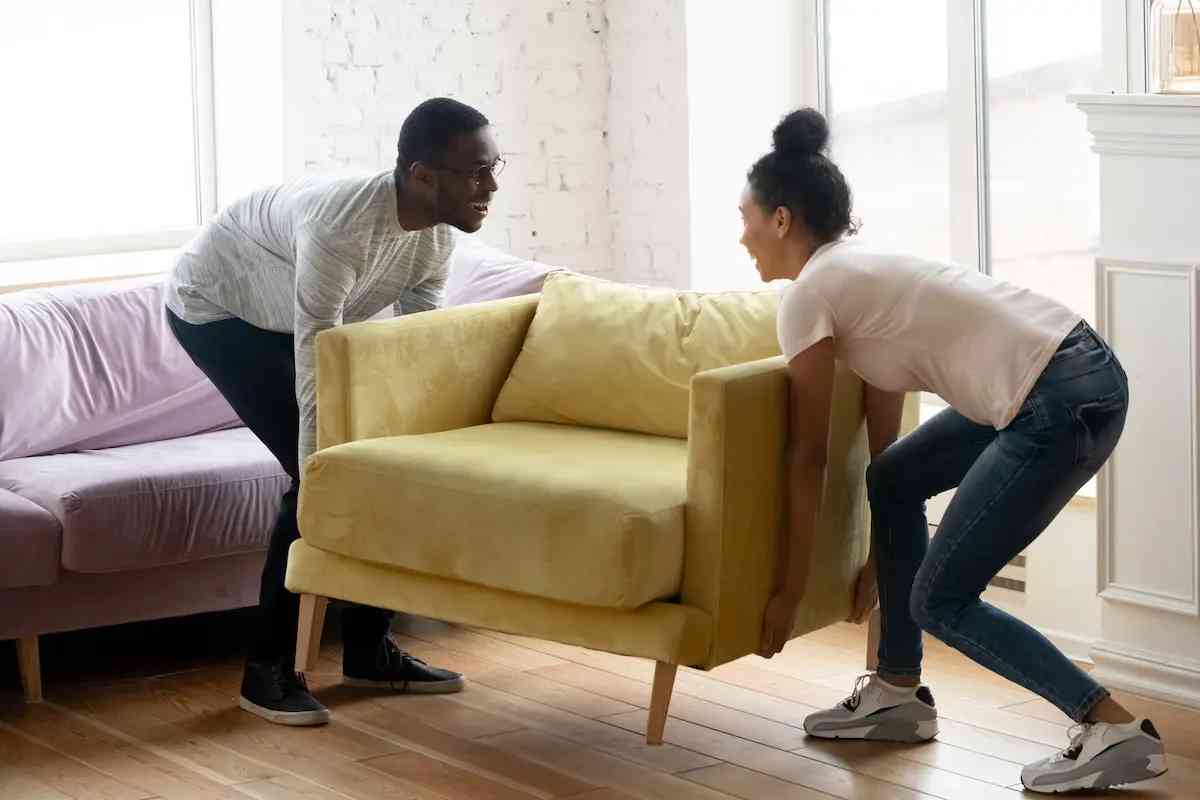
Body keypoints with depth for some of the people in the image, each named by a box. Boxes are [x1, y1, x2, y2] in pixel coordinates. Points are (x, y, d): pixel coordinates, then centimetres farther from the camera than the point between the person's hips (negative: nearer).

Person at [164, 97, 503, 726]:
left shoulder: (436, 236, -16)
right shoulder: (339, 228, -40)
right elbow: (317, 385, -38)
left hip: (297, 317, 8)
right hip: (215, 310, -8)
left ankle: (367, 650, 11)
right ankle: (267, 669, -8)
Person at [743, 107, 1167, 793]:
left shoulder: (808, 295, -4)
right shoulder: (856, 273, 22)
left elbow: (809, 459, -1)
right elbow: (883, 429, 27)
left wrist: (789, 592, 7)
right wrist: (877, 560, 32)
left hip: (1065, 404, -10)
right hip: (1077, 374, 10)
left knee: (938, 601, 2)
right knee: (894, 478, 22)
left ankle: (1117, 730, -1)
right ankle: (898, 694, 28)